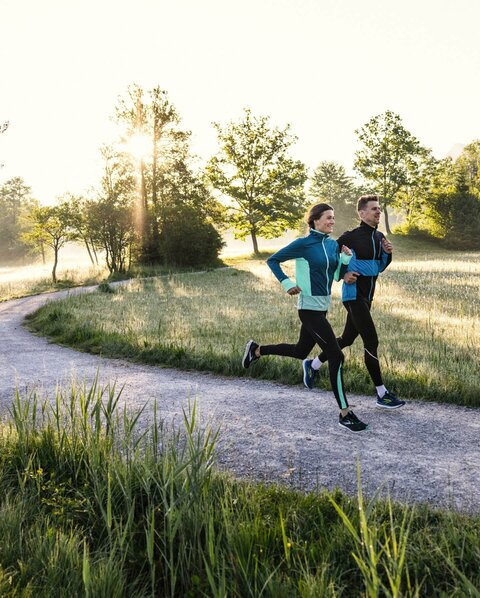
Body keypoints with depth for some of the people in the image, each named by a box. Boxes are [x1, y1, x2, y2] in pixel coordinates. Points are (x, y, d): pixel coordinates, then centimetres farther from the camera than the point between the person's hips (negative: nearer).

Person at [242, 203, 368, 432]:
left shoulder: (333, 244, 8)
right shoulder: (303, 244, -12)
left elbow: (337, 275, 12)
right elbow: (272, 260, -5)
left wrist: (346, 257, -4)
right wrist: (287, 283, -14)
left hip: (322, 307, 9)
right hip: (309, 308, -9)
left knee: (300, 351, 22)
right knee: (336, 356, -11)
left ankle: (256, 350, 40)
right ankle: (345, 413, -4)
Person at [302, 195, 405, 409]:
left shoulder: (379, 237, 11)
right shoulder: (352, 236, -12)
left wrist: (387, 253, -1)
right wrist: (343, 274, -13)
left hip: (367, 297, 9)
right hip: (354, 295, -9)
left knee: (347, 339, 17)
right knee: (371, 342, -8)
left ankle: (313, 365, 36)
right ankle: (382, 395, 0)